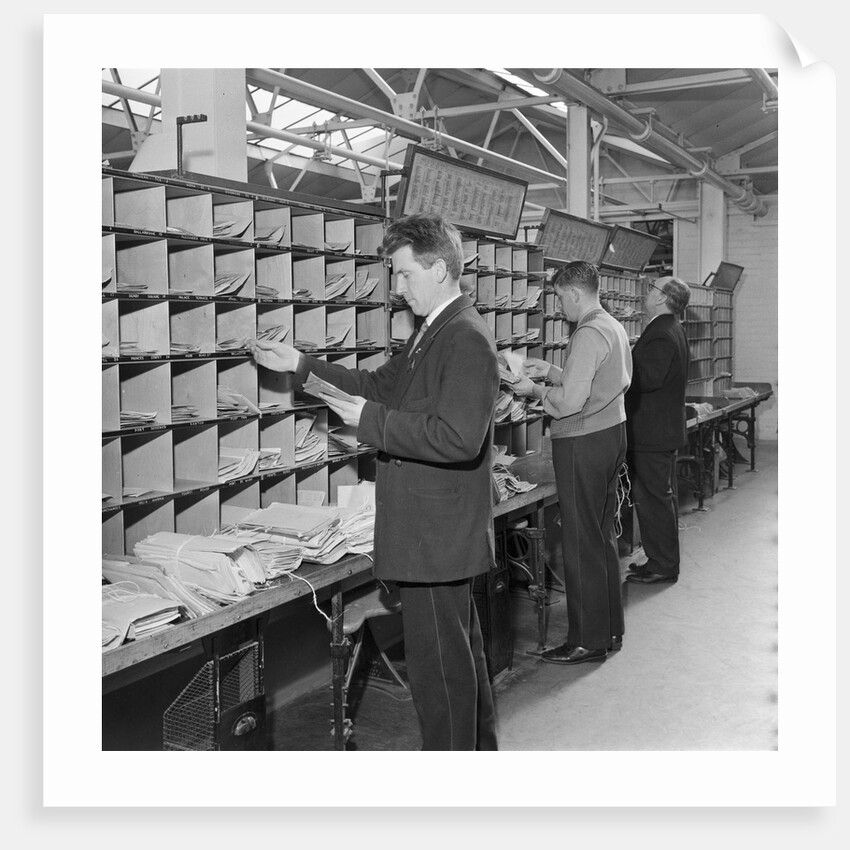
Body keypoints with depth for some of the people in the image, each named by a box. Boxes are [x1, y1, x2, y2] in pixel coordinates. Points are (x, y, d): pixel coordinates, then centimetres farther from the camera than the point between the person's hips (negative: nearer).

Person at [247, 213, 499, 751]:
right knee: (462, 651, 22)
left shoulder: (468, 339, -19)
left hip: (437, 533, -11)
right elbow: (381, 385, 20)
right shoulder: (434, 331, 13)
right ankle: (479, 747, 38)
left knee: (439, 665, 0)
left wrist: (372, 421, -22)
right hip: (437, 529, 11)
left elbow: (459, 438, -29)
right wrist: (301, 365, 14)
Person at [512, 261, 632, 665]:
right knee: (603, 536, 17)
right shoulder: (614, 328, 12)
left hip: (582, 444, -10)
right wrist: (550, 371, 16)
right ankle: (610, 628, 28)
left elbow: (570, 401, -24)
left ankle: (588, 640, 6)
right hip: (611, 434, 10)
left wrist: (535, 389, -8)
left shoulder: (588, 336, -19)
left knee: (581, 544, -2)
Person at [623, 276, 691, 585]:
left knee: (653, 499, -3)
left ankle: (662, 566, 6)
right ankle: (664, 560, 27)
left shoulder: (661, 335, -19)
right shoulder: (672, 330, 14)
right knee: (662, 497, 17)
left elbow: (647, 378, -30)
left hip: (652, 433, -11)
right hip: (664, 430, 11)